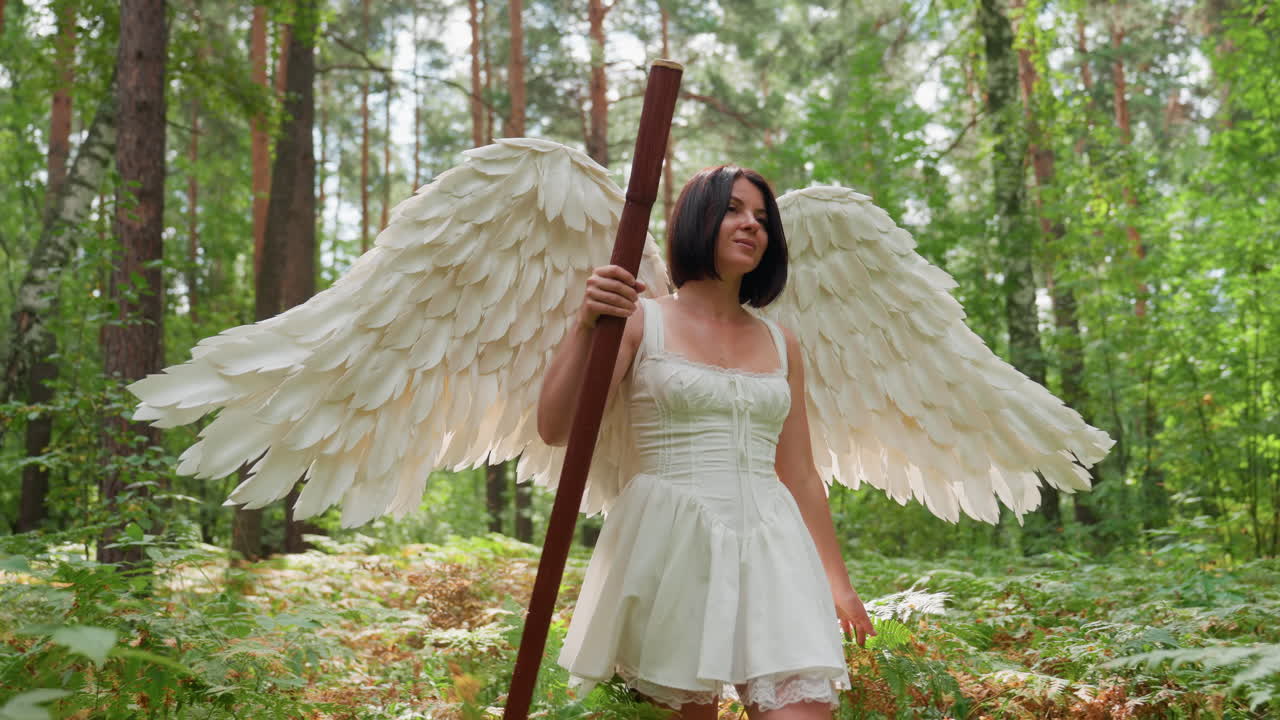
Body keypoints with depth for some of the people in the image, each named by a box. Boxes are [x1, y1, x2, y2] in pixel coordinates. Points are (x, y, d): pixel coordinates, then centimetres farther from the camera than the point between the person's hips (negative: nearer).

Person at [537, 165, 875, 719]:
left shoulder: (781, 344, 14)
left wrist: (837, 583, 19)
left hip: (769, 548, 3)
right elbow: (555, 429, -8)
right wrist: (585, 324, -20)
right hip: (669, 545, -3)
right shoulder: (640, 320, 3)